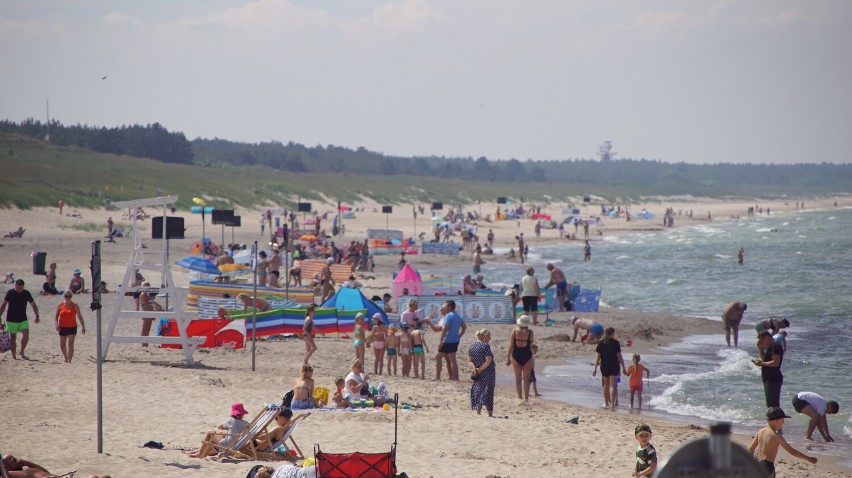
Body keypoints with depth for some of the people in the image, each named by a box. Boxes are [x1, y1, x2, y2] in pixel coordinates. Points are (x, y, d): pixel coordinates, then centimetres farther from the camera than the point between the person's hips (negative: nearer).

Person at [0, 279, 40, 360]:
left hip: (23, 320, 1)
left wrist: (37, 316, 1)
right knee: (13, 338, 3)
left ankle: (22, 352, 4)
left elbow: (33, 305, 7)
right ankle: (14, 356, 14)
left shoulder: (26, 293, -2)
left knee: (26, 335, -16)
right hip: (11, 320, -1)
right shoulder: (10, 293, -6)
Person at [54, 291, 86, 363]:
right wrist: (57, 324, -14)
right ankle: (66, 358, 36)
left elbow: (80, 316, 4)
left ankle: (69, 361, -12)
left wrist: (82, 326, 0)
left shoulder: (75, 306, -1)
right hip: (62, 328, 2)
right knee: (62, 345, 10)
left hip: (72, 328, -2)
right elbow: (56, 316, 3)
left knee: (70, 344, -12)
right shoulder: (60, 305, 1)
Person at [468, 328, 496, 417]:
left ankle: (478, 411, 10)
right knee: (487, 392, 2)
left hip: (477, 375, 5)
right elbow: (488, 360, -20)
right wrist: (481, 369, -13)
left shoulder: (472, 346, 7)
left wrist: (474, 368, -7)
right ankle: (490, 412, 3)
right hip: (488, 373, -5)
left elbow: (469, 360, 5)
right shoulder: (485, 346, -13)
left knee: (477, 391, 13)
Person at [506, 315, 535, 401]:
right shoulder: (530, 332, -8)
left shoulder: (514, 331, -6)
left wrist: (508, 357, 0)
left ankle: (520, 397, 12)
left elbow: (511, 346, -6)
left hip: (516, 356, 1)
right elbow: (531, 346, -5)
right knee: (526, 379, 8)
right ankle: (526, 398, 8)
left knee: (518, 379, 10)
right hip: (527, 356, 0)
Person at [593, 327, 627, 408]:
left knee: (606, 385, 16)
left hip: (604, 367, 3)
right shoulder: (615, 343, -6)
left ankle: (606, 403, 21)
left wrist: (595, 369, 7)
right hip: (614, 367, -3)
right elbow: (619, 356, -7)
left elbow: (598, 357, 3)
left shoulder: (601, 343, 2)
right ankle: (613, 403, -14)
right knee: (612, 385, -4)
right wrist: (623, 368, -2)